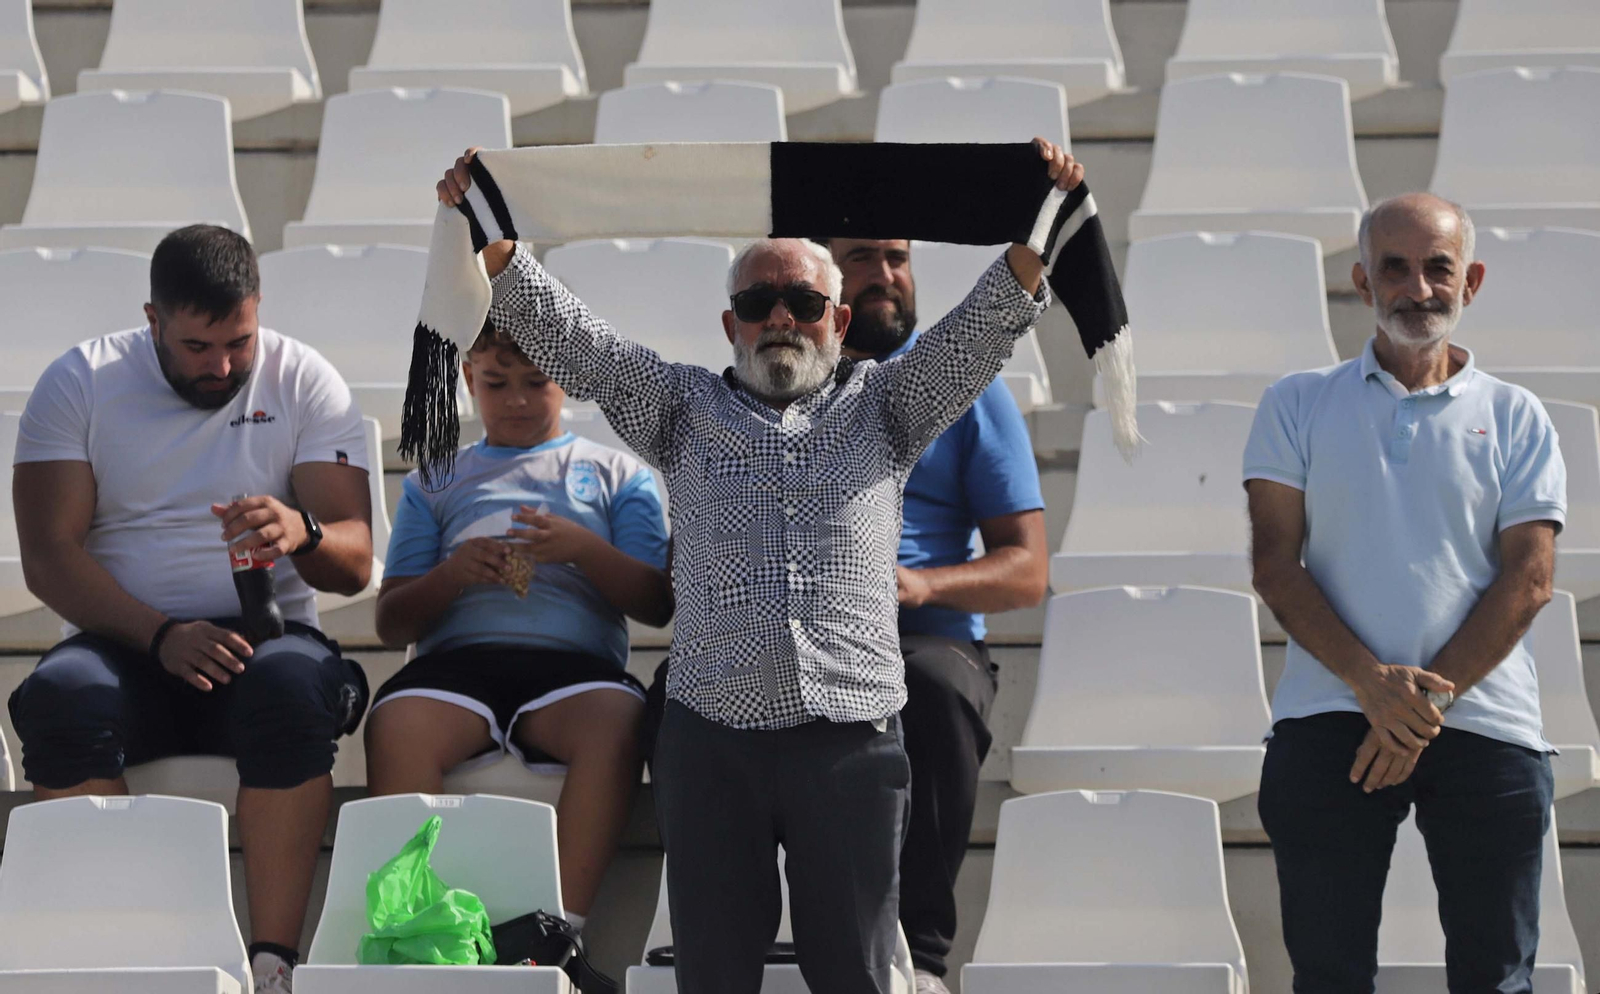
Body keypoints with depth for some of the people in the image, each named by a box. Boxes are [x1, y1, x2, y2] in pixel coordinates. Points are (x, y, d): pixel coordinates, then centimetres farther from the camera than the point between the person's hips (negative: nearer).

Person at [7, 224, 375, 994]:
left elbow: (354, 563, 0)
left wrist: (302, 532, -26)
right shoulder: (80, 382, 5)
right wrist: (162, 636, -20)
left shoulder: (303, 382, 6)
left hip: (262, 636, 0)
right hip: (126, 641, 0)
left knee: (293, 689, -36)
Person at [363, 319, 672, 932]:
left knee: (617, 719, -38)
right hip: (458, 654, 1)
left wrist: (585, 550, -6)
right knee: (394, 724, -35)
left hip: (575, 660, -1)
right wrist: (449, 577, -2)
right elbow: (391, 623, 19)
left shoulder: (616, 474, 24)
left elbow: (657, 605, 12)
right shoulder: (434, 482, 27)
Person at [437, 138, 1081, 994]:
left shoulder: (880, 406, 17)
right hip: (710, 736, 1)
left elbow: (984, 329, 6)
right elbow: (567, 340, 8)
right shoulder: (685, 408, 18)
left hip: (850, 737, 0)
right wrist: (491, 241, -6)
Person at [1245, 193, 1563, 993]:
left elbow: (1528, 578, 1)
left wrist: (1431, 694, -12)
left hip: (1484, 725, 0)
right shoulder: (1298, 406, 11)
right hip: (1328, 720, 0)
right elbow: (1275, 563, 2)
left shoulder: (1514, 418, 10)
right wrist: (1371, 681, -13)